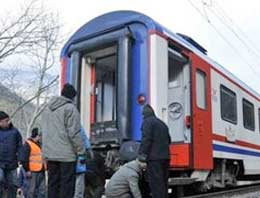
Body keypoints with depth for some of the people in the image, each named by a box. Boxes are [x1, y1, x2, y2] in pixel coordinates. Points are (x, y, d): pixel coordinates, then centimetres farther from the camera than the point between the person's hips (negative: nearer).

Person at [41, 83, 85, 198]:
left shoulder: (47, 108, 16)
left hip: (49, 153, 7)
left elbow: (45, 131, 18)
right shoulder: (70, 108, -10)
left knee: (52, 182, 13)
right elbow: (74, 133, -15)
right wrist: (81, 152, -8)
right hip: (66, 154, -7)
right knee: (67, 184, -2)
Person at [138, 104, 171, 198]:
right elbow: (168, 140, 25)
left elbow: (146, 138, -15)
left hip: (154, 157, -8)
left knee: (156, 183, -8)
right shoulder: (162, 123, 23)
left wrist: (142, 153, -16)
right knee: (163, 182, 14)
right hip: (165, 157, 8)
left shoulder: (147, 121, -3)